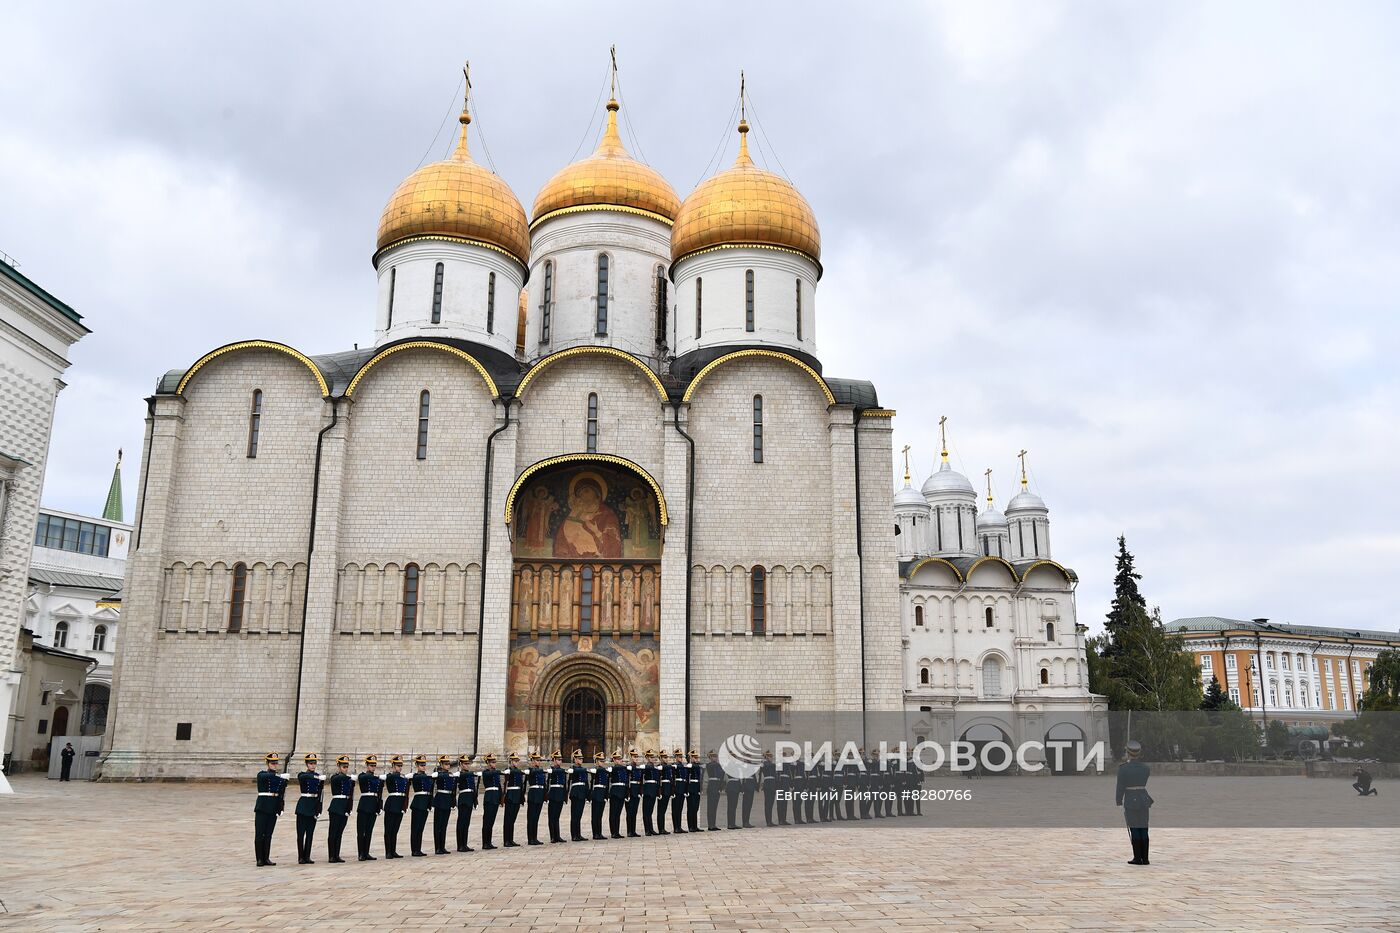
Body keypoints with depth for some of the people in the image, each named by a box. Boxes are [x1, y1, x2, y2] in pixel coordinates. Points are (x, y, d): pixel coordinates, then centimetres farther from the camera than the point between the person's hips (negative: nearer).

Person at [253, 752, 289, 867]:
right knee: (259, 833, -4)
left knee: (268, 834, 7)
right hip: (262, 807, -4)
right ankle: (259, 859, 2)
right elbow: (266, 777, -29)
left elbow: (281, 794, 9)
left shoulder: (279, 777, 11)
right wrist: (281, 776, -39)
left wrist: (280, 808, -1)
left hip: (274, 808, 4)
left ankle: (266, 858, 11)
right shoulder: (262, 774, -3)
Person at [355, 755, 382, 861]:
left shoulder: (378, 778, 13)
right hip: (364, 805, -5)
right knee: (361, 831, -3)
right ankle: (361, 854, 1)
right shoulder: (362, 776, -2)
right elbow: (363, 778, -30)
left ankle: (366, 853, 12)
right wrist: (376, 776, -34)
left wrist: (380, 807, 6)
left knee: (369, 831, 7)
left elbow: (380, 795, 13)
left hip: (373, 807, 5)